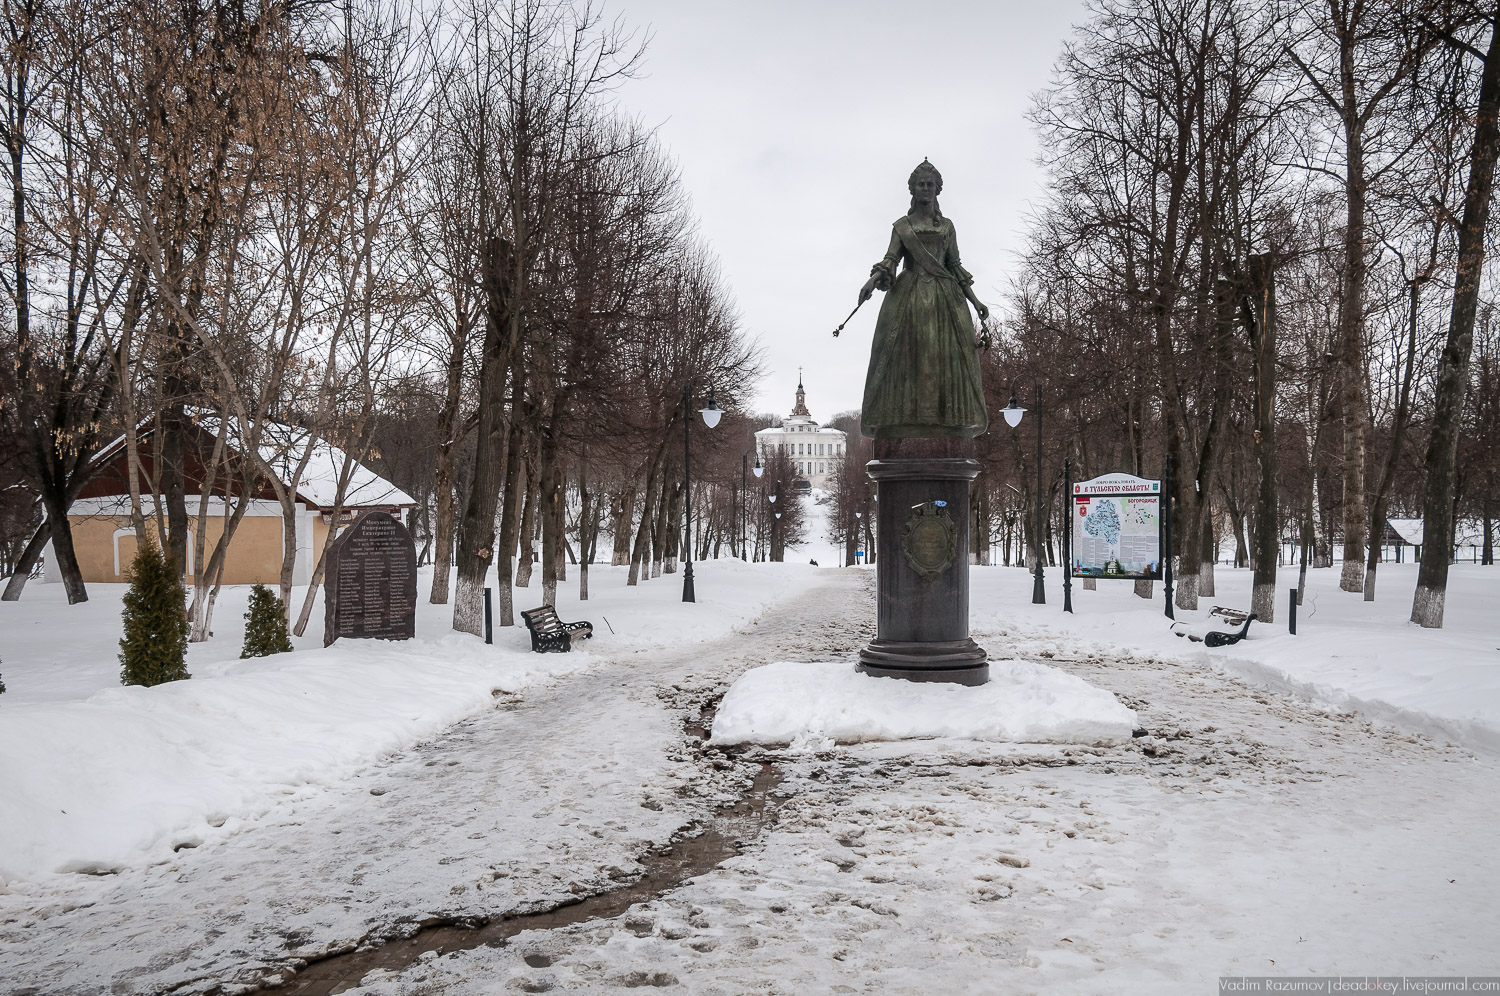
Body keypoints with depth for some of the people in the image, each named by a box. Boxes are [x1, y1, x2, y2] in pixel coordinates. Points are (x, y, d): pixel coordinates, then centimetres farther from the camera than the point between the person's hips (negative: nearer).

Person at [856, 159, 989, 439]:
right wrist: (873, 280, -19)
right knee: (904, 356, -13)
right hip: (908, 298, -2)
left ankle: (946, 423, -16)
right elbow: (890, 259, 2)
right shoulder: (901, 225, 14)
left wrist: (975, 301, 10)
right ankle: (899, 426, -19)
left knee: (945, 357, -11)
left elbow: (955, 266, 17)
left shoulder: (947, 226, 18)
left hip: (944, 298, 2)